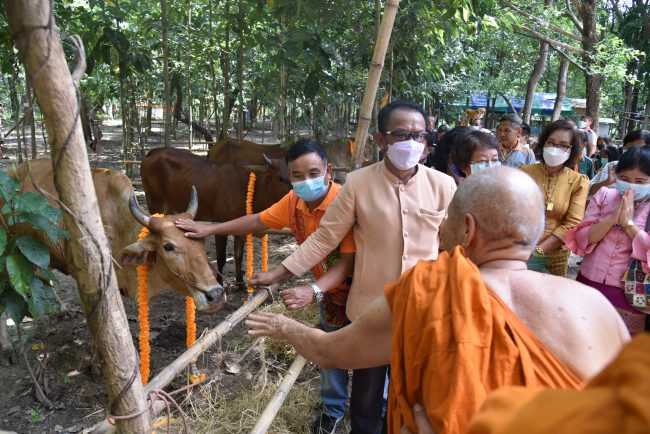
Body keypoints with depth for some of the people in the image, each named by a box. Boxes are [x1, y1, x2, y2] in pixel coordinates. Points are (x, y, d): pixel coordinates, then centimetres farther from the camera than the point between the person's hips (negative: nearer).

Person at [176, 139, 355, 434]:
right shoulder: (294, 201, -10)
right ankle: (333, 410, 43)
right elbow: (258, 221, 3)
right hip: (329, 291, 6)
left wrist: (314, 292, -48)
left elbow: (350, 260, -34)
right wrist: (210, 229, 1)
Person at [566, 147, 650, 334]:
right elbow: (581, 240, -4)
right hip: (589, 284, 2)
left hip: (629, 295, -1)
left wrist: (629, 222, -16)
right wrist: (612, 218, -15)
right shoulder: (604, 196, 3)